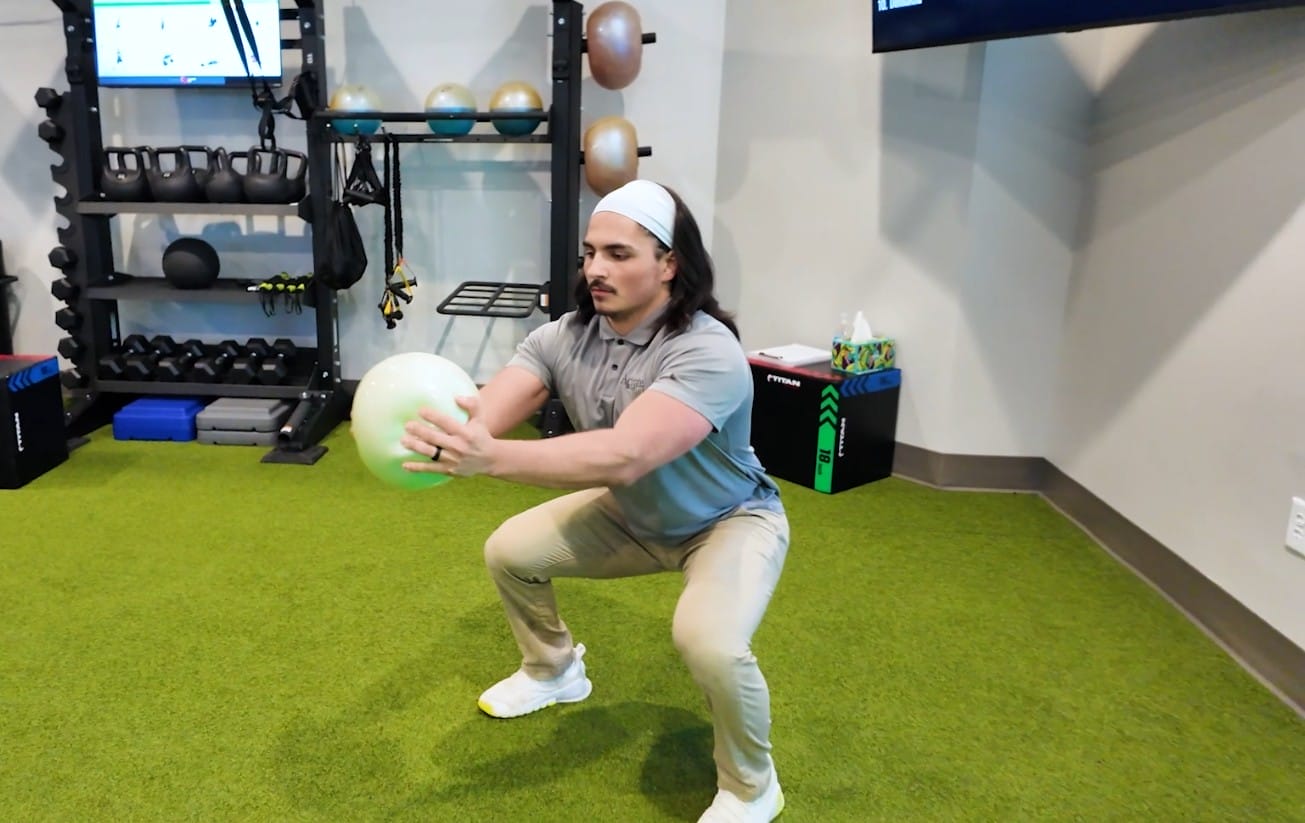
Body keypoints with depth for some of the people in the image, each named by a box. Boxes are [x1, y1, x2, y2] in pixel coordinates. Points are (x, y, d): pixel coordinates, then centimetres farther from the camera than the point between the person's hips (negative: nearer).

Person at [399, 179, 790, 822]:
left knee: (709, 642, -33)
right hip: (632, 514, 6)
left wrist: (489, 459, -62)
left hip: (730, 521, -6)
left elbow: (624, 456, -51)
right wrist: (434, 434, -52)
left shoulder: (708, 353, -36)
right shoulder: (564, 337, -16)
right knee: (509, 552, 2)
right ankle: (554, 672, 31)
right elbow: (482, 415, -29)